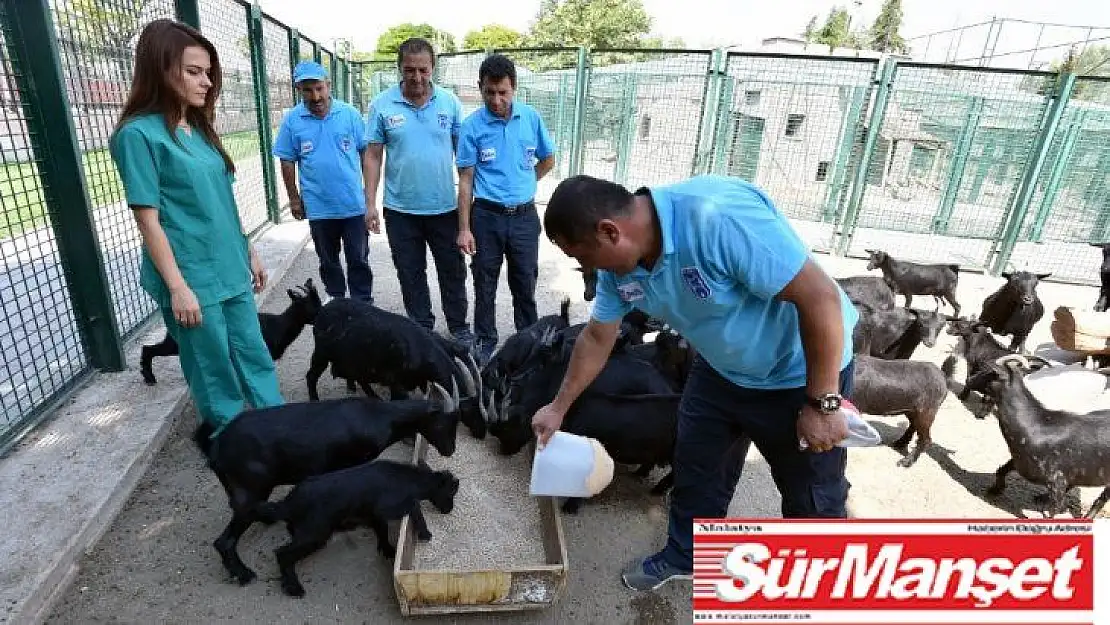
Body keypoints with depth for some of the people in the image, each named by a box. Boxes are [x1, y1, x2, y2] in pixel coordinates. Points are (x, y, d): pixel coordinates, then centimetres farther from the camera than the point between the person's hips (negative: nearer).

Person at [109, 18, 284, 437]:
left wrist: (249, 253, 15)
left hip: (231, 271, 7)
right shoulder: (139, 133, -11)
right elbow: (148, 221, -14)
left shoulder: (199, 128, 10)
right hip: (191, 279, -6)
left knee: (255, 355, 14)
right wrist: (178, 287, -16)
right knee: (215, 373, 7)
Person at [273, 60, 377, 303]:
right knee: (328, 262, 16)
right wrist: (294, 198, 6)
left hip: (355, 204, -1)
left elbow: (366, 153, 2)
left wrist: (370, 192, 1)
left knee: (359, 260, 7)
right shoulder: (292, 120, -2)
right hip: (318, 207, 1)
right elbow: (287, 162, 5)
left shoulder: (350, 114, -4)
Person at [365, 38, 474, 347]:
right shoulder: (382, 105, -4)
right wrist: (370, 203, -4)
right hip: (400, 209, 0)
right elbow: (373, 155, -1)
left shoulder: (450, 102, -3)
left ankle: (459, 326, 28)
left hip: (444, 206, 0)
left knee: (453, 269, 11)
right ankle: (421, 327, 29)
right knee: (410, 272, 12)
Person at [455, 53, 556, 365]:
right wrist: (464, 229, -9)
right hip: (487, 216, -1)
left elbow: (548, 160, 14)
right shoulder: (471, 126, -7)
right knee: (485, 285, 10)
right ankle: (485, 343, 27)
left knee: (525, 284, 12)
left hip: (525, 216, 2)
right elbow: (466, 180, -6)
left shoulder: (531, 118, -1)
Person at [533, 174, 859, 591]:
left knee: (811, 495, 12)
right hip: (720, 370, 6)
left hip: (800, 374, -6)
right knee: (695, 468, 18)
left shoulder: (719, 216, -38)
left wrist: (822, 404, -25)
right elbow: (596, 339, 4)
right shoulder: (619, 264, -12)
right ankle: (684, 556, 43)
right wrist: (559, 407, 12)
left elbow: (821, 297, -32)